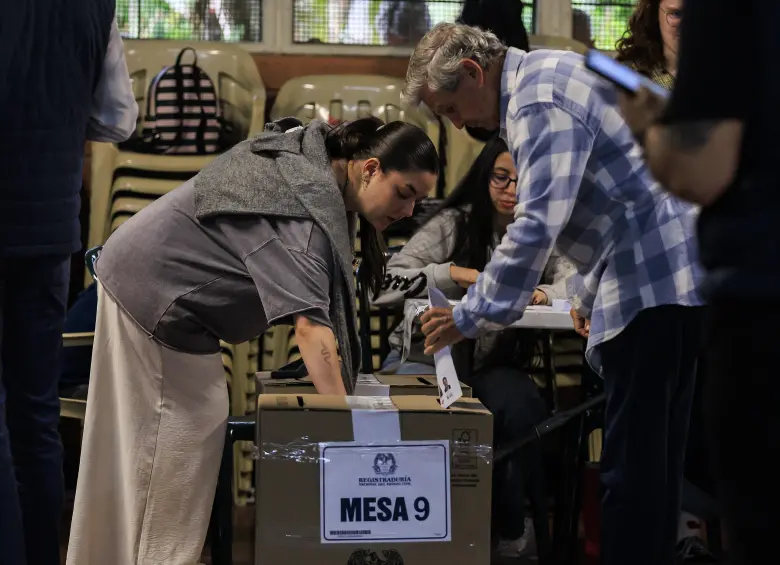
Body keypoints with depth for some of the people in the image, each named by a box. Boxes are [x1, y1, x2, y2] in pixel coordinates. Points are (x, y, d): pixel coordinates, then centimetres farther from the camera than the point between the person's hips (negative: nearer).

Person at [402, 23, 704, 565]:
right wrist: (589, 293, 30)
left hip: (653, 274, -11)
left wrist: (471, 316, -18)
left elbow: (538, 224, -24)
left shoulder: (541, 100, -15)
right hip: (668, 272, 11)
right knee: (655, 457, 13)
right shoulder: (547, 76, 18)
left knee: (633, 462, -8)